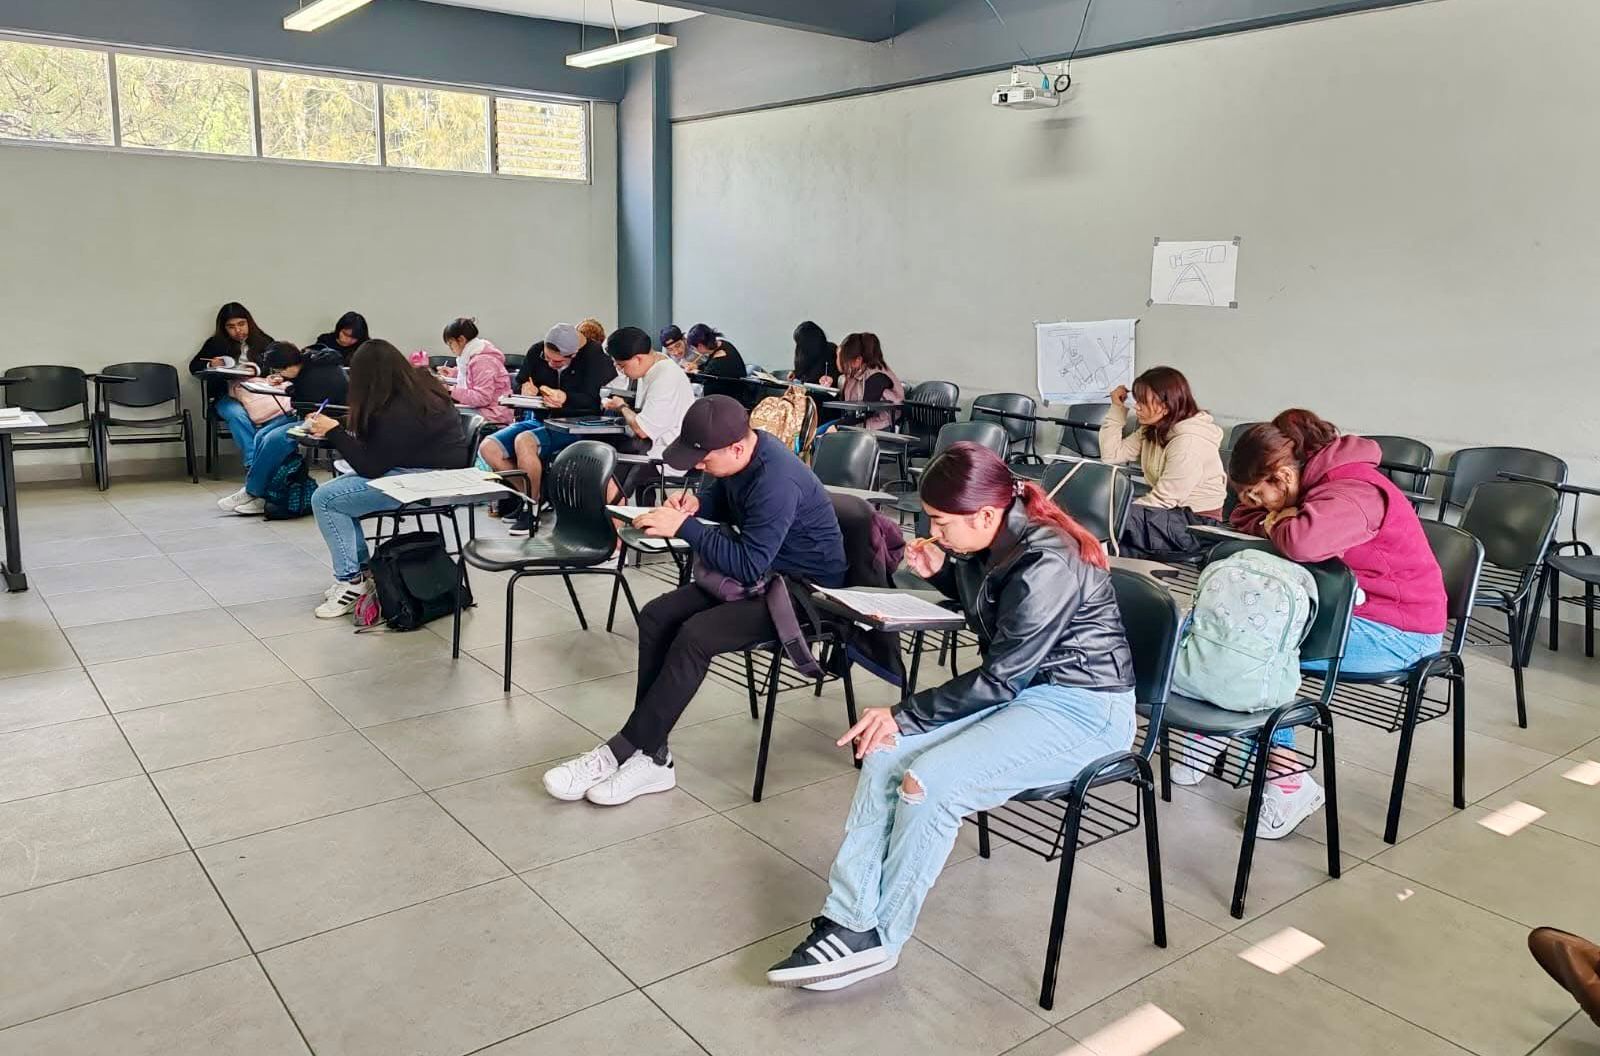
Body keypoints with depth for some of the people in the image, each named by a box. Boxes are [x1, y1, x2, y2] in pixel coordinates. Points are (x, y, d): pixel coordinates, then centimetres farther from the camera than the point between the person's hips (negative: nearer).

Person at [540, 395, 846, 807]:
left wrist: (683, 528, -27)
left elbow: (749, 565, -31)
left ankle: (625, 753, -16)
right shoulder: (740, 454, -3)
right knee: (656, 617, -7)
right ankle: (649, 754, -9)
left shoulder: (776, 482, -30)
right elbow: (724, 498, 18)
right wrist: (696, 503, -5)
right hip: (759, 571, 9)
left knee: (695, 636, -28)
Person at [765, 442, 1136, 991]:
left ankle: (878, 937, -4)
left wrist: (905, 715, -16)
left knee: (926, 784, -25)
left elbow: (1001, 678, -21)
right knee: (885, 754, -12)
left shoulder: (1049, 566, -25)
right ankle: (849, 922, -11)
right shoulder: (991, 545, 0)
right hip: (1021, 689, 9)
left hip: (1082, 707, -9)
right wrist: (940, 572, 0)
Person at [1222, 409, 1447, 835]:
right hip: (1343, 609, 9)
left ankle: (1289, 783, -12)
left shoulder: (1352, 494, -23)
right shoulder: (1318, 480, 6)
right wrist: (1275, 517, -8)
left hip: (1398, 635, -9)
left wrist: (1274, 523, -19)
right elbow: (1244, 520, 15)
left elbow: (1303, 541, -43)